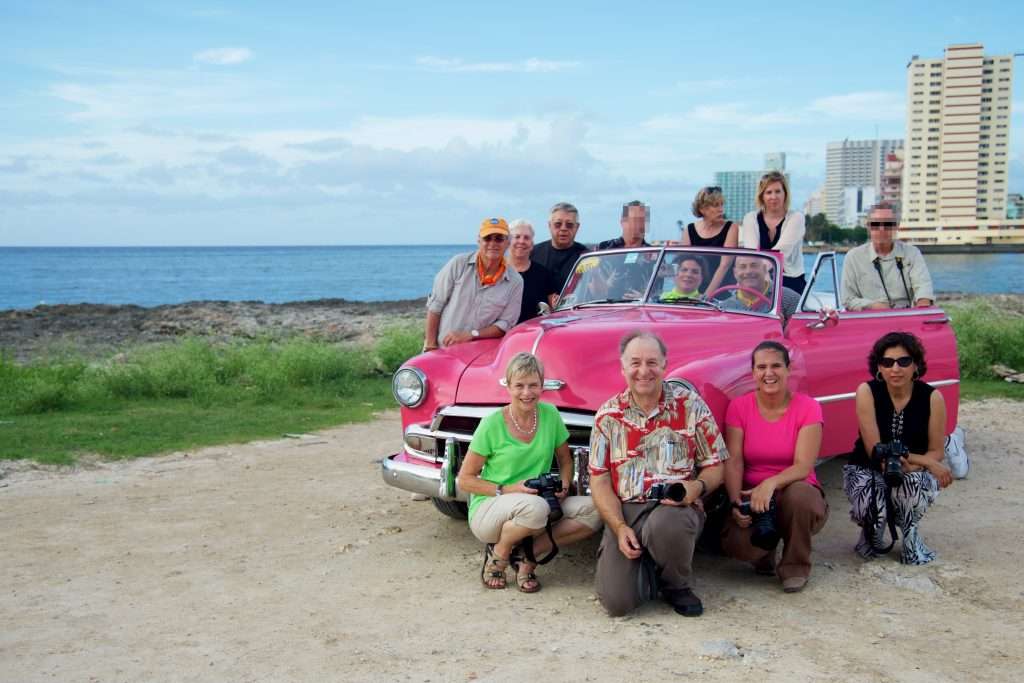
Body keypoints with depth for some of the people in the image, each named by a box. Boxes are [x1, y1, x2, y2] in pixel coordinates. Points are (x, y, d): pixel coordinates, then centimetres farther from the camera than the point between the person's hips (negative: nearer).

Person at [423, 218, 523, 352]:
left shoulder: (515, 282, -1)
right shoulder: (459, 264, -4)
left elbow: (505, 324, -1)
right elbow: (435, 305, -2)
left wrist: (471, 335, -13)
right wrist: (431, 345, -5)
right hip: (440, 348, -1)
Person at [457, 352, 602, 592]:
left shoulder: (550, 414, -1)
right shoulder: (492, 424, -12)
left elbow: (565, 460, 14)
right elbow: (465, 479, -7)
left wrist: (564, 485, -7)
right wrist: (507, 490, -19)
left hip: (539, 506, 5)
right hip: (487, 510, -5)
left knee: (594, 510, -18)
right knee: (534, 507, -38)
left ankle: (527, 554, -8)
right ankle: (498, 553, -7)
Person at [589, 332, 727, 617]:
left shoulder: (691, 405, 3)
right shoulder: (608, 415, 6)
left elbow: (715, 467, 7)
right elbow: (599, 480, 5)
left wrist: (697, 487, -17)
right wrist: (619, 528, -10)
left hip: (677, 507, -1)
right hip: (625, 510, 1)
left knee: (664, 524, -40)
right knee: (616, 601, -19)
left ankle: (678, 587, -5)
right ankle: (644, 564, 18)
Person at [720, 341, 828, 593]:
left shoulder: (807, 407, -8)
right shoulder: (739, 407, -1)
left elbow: (804, 466, -17)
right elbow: (733, 461, -8)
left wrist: (772, 483, -37)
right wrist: (736, 502, -26)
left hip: (795, 491, -1)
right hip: (751, 496, 1)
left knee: (798, 494, -38)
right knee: (734, 543, -29)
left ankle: (795, 566, -10)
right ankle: (766, 547, 11)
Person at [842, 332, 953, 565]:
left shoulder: (932, 397, -12)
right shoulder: (867, 392, -16)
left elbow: (936, 451, -5)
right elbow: (875, 450, -18)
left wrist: (911, 465, -28)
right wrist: (927, 462, -24)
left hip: (915, 473, 1)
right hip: (866, 470, -1)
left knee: (912, 482, -35)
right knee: (872, 507, -32)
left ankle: (910, 535, -1)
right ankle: (872, 534, 9)